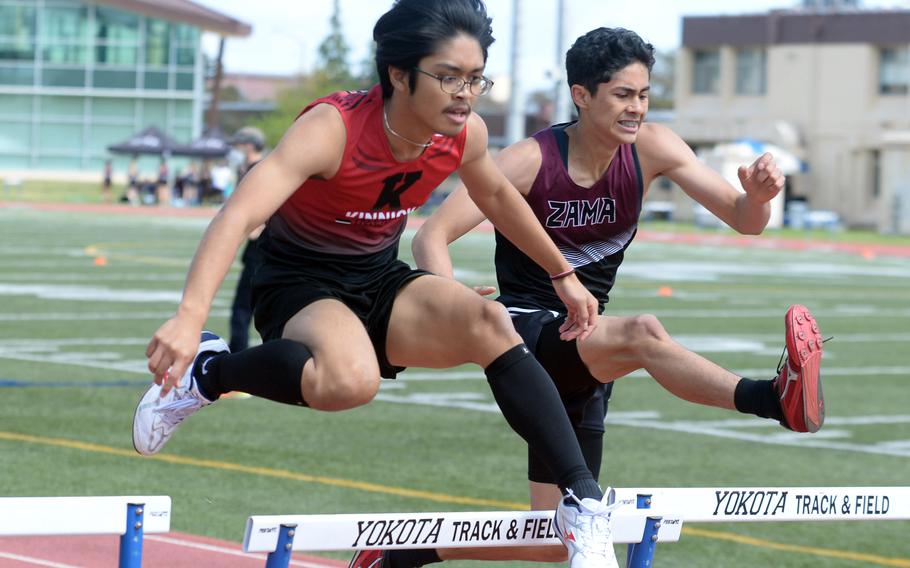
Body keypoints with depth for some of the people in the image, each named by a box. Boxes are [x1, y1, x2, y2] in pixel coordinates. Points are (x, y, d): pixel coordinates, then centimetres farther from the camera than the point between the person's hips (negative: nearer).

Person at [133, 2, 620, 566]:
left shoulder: (466, 135, -9)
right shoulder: (332, 128, -28)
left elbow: (497, 196, 17)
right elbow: (240, 214, -41)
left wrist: (563, 275, 24)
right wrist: (189, 317, -56)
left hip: (381, 282, 5)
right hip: (299, 286, -5)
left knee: (489, 321, -25)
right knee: (349, 381, -39)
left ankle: (584, 499, -21)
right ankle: (207, 371, -12)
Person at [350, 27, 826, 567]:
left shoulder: (651, 148, -3)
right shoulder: (531, 161, -14)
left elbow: (745, 220, -4)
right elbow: (432, 237, -19)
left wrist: (758, 195, -28)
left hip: (585, 352, 6)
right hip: (527, 335, -6)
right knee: (643, 333, -38)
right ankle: (775, 399, -59)